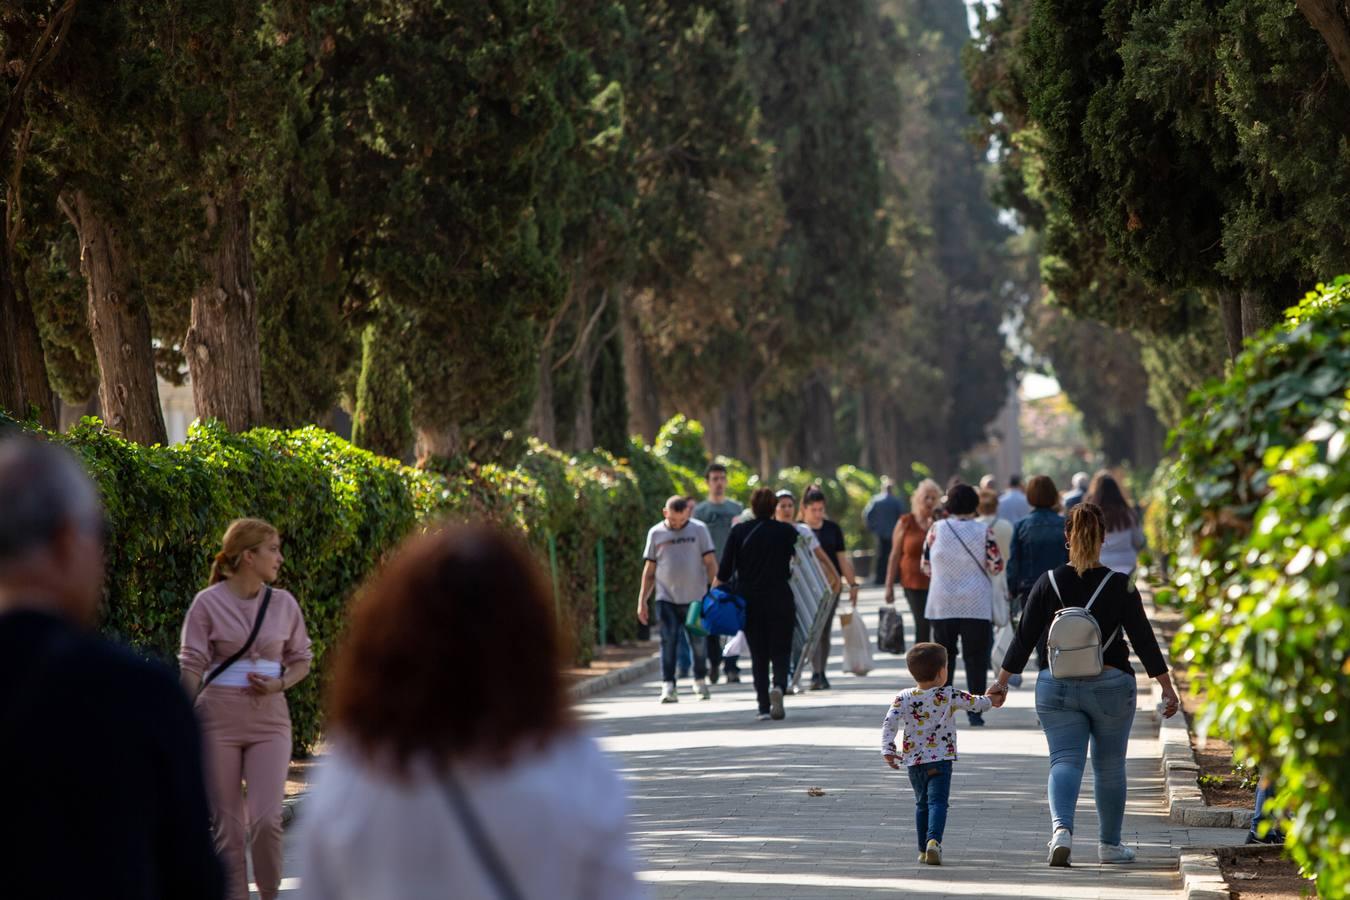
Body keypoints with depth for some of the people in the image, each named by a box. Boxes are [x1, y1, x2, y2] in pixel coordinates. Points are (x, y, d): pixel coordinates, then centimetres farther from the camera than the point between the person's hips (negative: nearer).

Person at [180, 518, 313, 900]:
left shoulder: (284, 603, 7)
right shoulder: (208, 603, -2)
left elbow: (301, 660, 16)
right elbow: (191, 667, -3)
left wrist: (278, 684, -5)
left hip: (269, 718, 2)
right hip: (218, 718, -2)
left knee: (266, 818, -12)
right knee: (227, 825, 2)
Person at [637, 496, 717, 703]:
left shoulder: (699, 530, 2)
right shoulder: (656, 533, 6)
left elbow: (710, 563, 3)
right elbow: (649, 570, 11)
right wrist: (642, 601, 8)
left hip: (695, 598, 0)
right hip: (666, 598, 0)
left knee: (698, 643, 6)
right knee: (668, 642, -7)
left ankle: (700, 681, 24)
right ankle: (667, 686, -9)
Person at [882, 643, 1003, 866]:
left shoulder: (903, 698, 0)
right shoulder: (949, 696, -4)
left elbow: (889, 723, -9)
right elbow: (975, 704, 7)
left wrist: (888, 750, -10)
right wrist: (992, 701, 26)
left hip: (913, 760, 3)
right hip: (940, 759, -3)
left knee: (922, 803, 18)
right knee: (938, 801, -8)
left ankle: (923, 849, 21)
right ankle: (933, 840, -31)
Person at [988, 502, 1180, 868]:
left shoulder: (1048, 583, -4)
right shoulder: (1120, 586, -7)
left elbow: (1025, 636, -1)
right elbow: (1143, 638, -6)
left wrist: (1002, 680, 8)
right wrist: (1167, 687, 0)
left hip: (1056, 687, 1)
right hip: (1110, 687, -1)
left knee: (1064, 760, -1)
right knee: (1109, 766, 13)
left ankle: (1061, 827, -26)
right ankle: (1110, 844, 23)